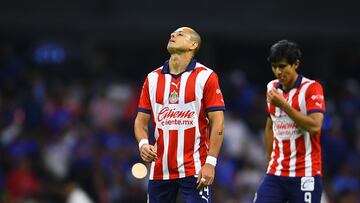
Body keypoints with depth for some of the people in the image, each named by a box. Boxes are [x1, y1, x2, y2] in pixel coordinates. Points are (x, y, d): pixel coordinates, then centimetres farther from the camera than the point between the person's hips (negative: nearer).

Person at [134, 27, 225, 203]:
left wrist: (210, 163, -13)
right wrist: (143, 144, -10)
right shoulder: (152, 78, 10)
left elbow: (217, 122, -5)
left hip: (195, 170, -4)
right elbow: (141, 120, 12)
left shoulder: (206, 76, -2)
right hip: (159, 170, 4)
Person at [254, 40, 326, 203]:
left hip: (305, 175, -5)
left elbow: (315, 127, -19)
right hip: (276, 173, 5)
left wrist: (283, 105, -19)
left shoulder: (312, 88, -7)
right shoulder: (272, 88, 11)